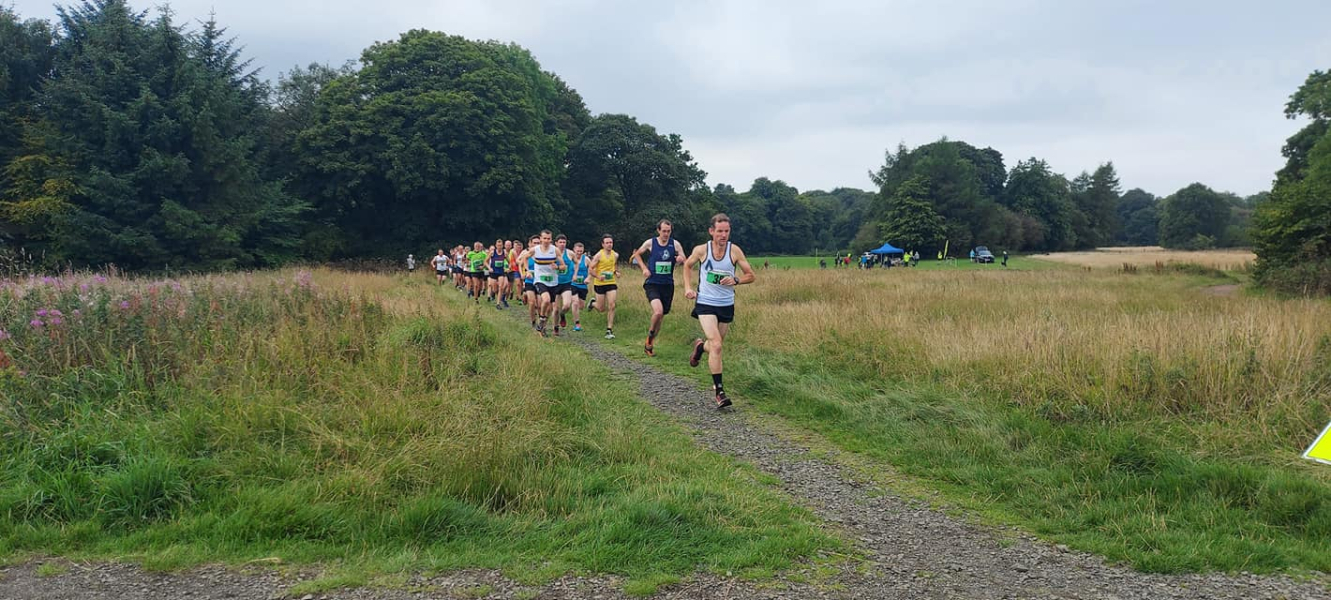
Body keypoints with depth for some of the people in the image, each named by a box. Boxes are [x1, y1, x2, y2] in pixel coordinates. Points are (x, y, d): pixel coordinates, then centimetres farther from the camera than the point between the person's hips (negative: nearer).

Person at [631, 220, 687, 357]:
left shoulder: (675, 244, 1)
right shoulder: (650, 243, -2)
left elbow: (685, 262, 6)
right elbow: (637, 254, 14)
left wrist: (681, 260, -18)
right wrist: (644, 268, -1)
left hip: (668, 285, 3)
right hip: (652, 284, -3)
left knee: (661, 316, 10)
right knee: (658, 311, -25)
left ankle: (649, 344, 28)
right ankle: (650, 333, 4)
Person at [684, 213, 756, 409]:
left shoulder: (734, 251, -6)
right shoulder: (701, 250, -7)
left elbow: (751, 275, 1)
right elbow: (687, 266, 14)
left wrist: (736, 280, -18)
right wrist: (688, 287, 2)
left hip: (727, 305, 3)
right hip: (705, 304, -3)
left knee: (716, 345, 15)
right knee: (716, 345, -19)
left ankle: (700, 346, 52)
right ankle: (719, 391, -14)